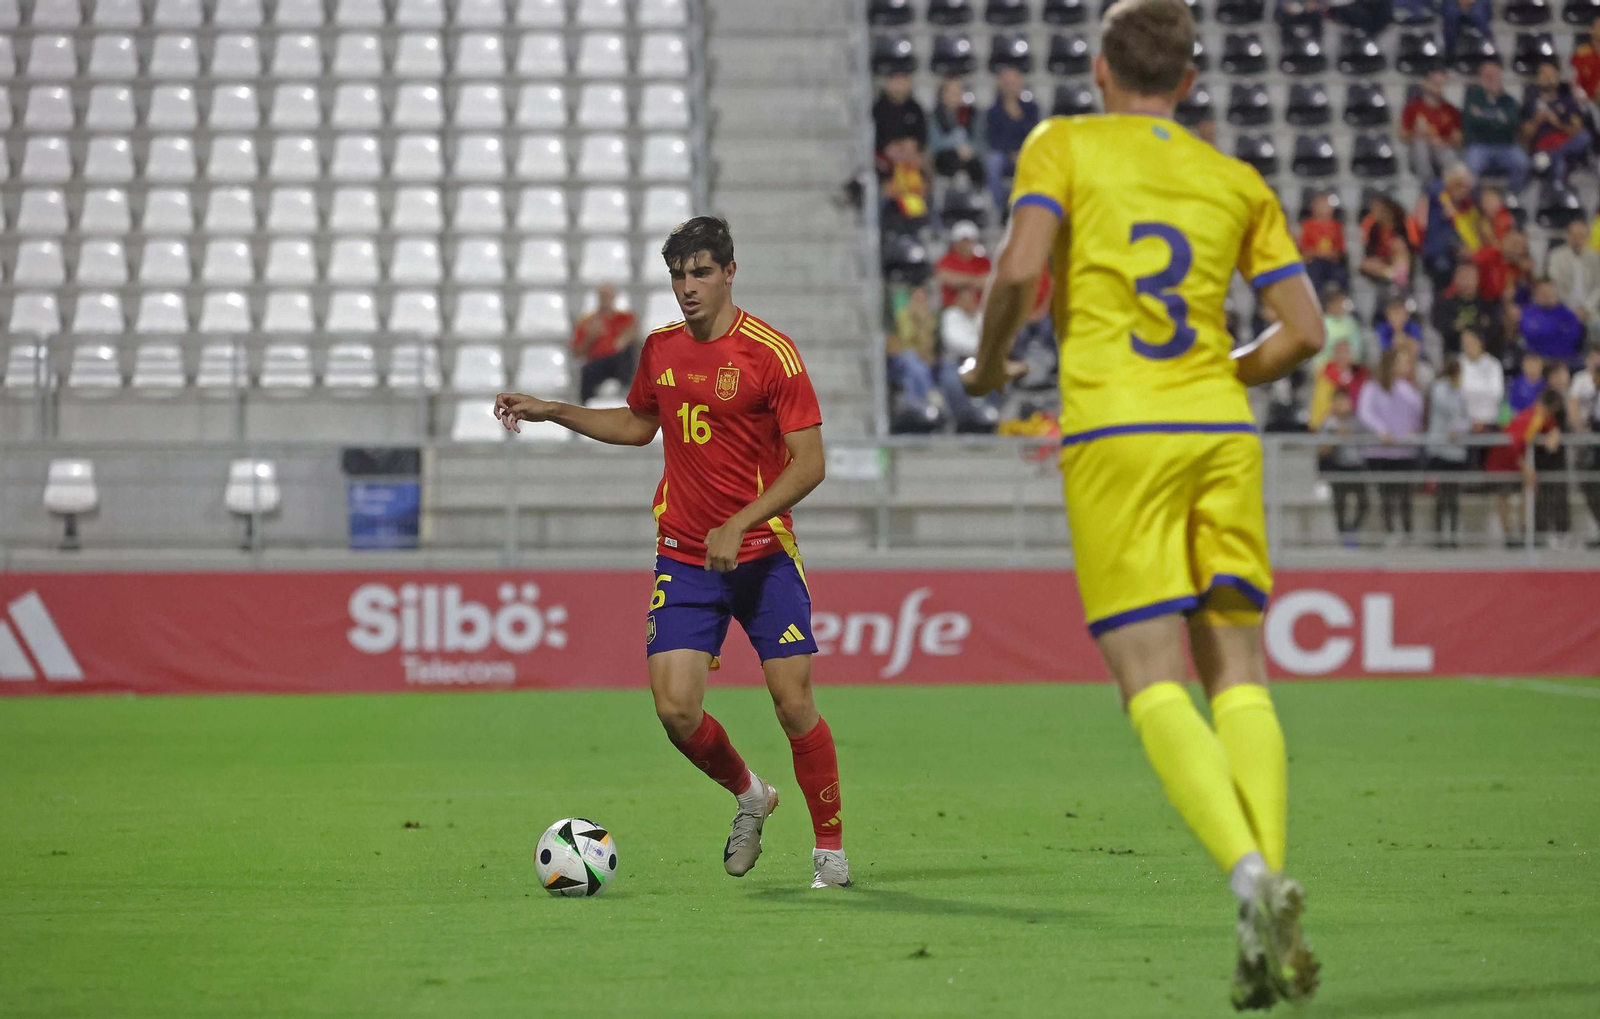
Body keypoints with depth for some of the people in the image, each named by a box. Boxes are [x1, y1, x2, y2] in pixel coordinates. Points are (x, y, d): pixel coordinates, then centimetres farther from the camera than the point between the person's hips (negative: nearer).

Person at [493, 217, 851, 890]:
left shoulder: (771, 352, -11)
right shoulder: (660, 349, 6)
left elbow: (810, 462, -13)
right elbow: (638, 424, 26)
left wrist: (739, 525, -21)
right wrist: (551, 411, 19)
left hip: (763, 553, -4)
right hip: (683, 556, 4)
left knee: (794, 702, -7)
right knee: (675, 707, -9)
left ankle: (831, 849, 11)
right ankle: (749, 796, 21)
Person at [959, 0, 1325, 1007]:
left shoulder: (1063, 145, 6)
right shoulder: (1238, 181, 15)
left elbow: (1020, 270, -9)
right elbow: (1304, 330, 10)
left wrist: (988, 361, 9)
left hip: (1115, 433, -3)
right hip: (1221, 433, 3)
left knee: (1154, 683, -5)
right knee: (1238, 673, 6)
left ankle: (1252, 877, -27)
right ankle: (1273, 916, -8)